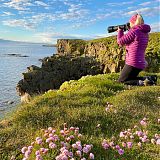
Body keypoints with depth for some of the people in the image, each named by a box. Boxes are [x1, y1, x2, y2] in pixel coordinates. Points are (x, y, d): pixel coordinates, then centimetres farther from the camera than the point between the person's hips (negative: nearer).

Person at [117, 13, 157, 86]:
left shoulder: (134, 31, -14)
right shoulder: (145, 32, 12)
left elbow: (120, 41, -7)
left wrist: (120, 31, 9)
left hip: (133, 63, -9)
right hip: (141, 63, 9)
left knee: (120, 82, 2)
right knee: (129, 78, 25)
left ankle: (142, 82, -16)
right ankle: (149, 78, 7)